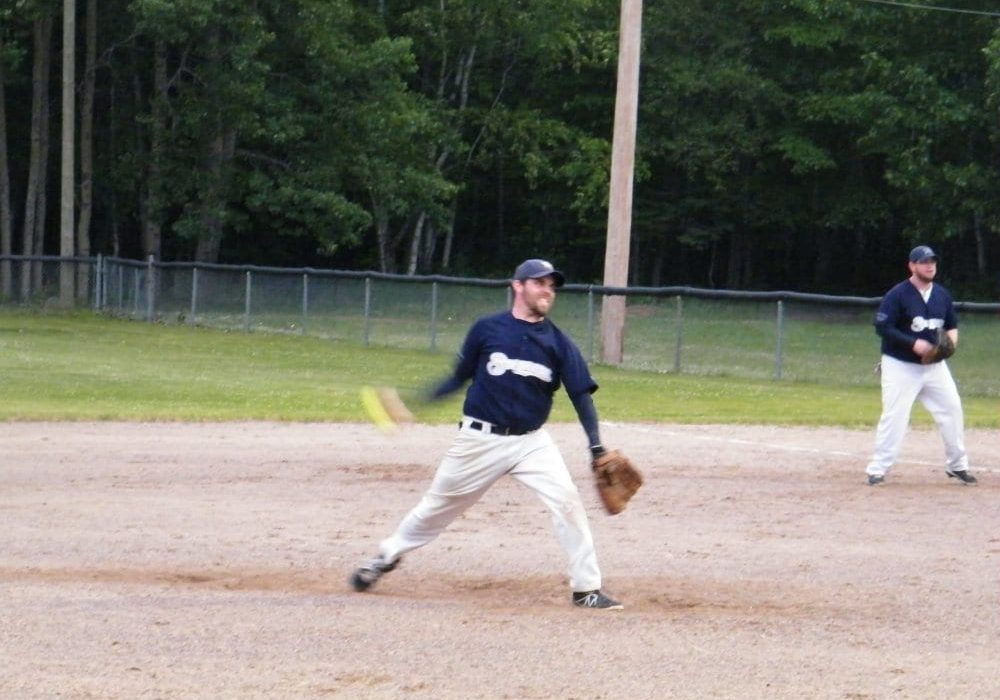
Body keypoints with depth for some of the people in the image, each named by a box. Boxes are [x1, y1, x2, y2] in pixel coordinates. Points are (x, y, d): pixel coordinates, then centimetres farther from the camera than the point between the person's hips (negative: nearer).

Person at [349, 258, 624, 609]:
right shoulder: (487, 329, -3)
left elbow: (581, 394, -3)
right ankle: (387, 556, 33)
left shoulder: (558, 343, 0)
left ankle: (586, 589, -8)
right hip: (481, 438, -1)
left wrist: (597, 448, -12)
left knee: (567, 499, -16)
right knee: (439, 504, 10)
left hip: (531, 441, 1)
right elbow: (461, 377, 8)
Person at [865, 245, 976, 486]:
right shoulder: (897, 295, -12)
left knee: (952, 409, 6)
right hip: (901, 366, -6)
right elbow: (882, 327, -16)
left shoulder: (942, 295, 6)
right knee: (894, 416, -12)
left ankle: (957, 465, 20)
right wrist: (913, 343, -24)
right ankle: (878, 470, -5)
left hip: (935, 365, 6)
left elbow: (952, 325, 16)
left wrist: (951, 340, -7)